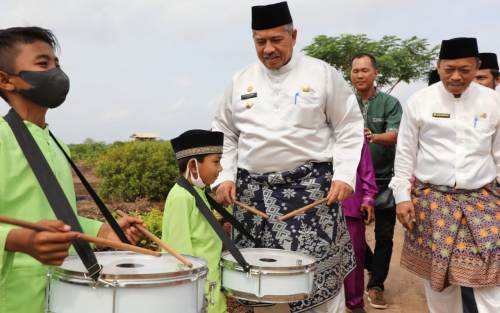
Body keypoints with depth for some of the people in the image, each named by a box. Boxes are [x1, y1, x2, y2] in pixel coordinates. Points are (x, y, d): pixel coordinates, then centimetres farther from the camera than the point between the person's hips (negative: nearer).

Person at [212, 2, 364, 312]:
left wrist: (344, 175, -9)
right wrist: (225, 176, 2)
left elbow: (349, 128, 1)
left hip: (311, 187, -3)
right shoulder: (241, 81, 8)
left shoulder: (322, 74, 0)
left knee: (320, 271, 0)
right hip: (255, 191, 3)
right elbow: (225, 134, 14)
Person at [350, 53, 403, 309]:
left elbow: (393, 135, -20)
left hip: (385, 179, -2)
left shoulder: (390, 103, -5)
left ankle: (376, 285, 18)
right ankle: (372, 266, 36)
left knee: (384, 236, 3)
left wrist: (373, 137, -39)